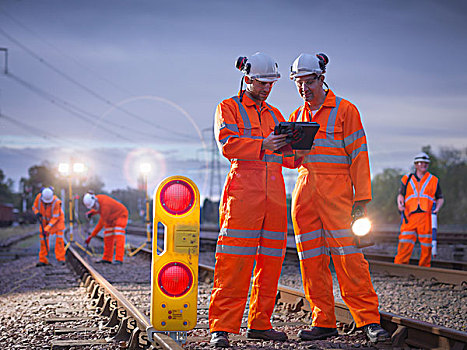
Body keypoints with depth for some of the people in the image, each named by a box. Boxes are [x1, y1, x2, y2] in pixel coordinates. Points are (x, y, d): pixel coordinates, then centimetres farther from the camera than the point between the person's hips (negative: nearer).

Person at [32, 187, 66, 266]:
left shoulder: (56, 202, -36)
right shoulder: (39, 197, -24)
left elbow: (55, 218, -33)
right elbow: (34, 207, -5)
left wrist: (46, 229, -37)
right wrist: (37, 213, -29)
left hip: (57, 219, -4)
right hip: (45, 220, 4)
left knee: (59, 238, -16)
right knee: (43, 239, -1)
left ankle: (61, 259, -12)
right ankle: (43, 260, 3)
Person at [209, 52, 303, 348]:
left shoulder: (274, 114, 24)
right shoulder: (229, 108, 7)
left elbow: (288, 157, 21)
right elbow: (227, 145, -10)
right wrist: (263, 145, -23)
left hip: (274, 190, 6)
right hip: (243, 187, -6)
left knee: (271, 259, 4)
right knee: (235, 259, -12)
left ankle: (260, 323, 11)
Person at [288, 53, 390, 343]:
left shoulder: (345, 110, 2)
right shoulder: (297, 116, 18)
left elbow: (359, 155, -1)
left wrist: (361, 197, -9)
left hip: (336, 189, -5)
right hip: (305, 189, 5)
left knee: (347, 254, -13)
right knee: (311, 259, 1)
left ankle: (369, 320, -9)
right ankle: (324, 322, 6)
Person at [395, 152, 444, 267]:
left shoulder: (434, 180, 16)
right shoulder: (406, 179, 17)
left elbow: (440, 198, 18)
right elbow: (401, 194, 16)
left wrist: (438, 207, -2)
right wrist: (400, 202, -7)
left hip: (426, 217, 0)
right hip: (410, 217, 0)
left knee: (426, 245, -2)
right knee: (405, 244, -10)